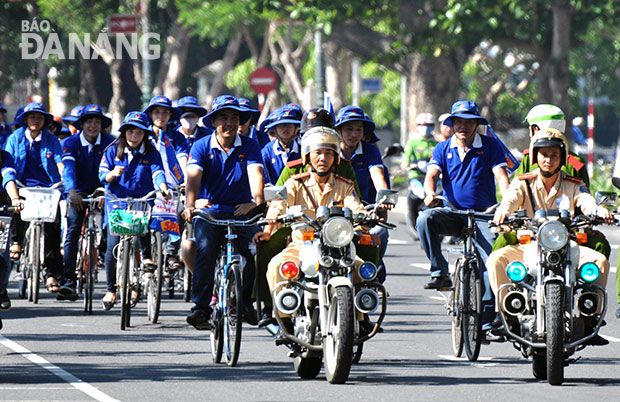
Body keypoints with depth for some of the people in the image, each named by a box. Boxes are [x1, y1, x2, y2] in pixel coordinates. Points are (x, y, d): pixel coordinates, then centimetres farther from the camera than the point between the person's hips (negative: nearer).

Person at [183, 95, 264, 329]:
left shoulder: (249, 146, 6)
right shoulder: (202, 147, 4)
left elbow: (255, 173, -11)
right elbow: (193, 177, -12)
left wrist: (256, 200, -31)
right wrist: (190, 204, -31)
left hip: (242, 211, 1)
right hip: (209, 212, -1)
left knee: (253, 247, -23)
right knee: (205, 250, -26)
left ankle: (245, 300, -4)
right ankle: (201, 308, -22)